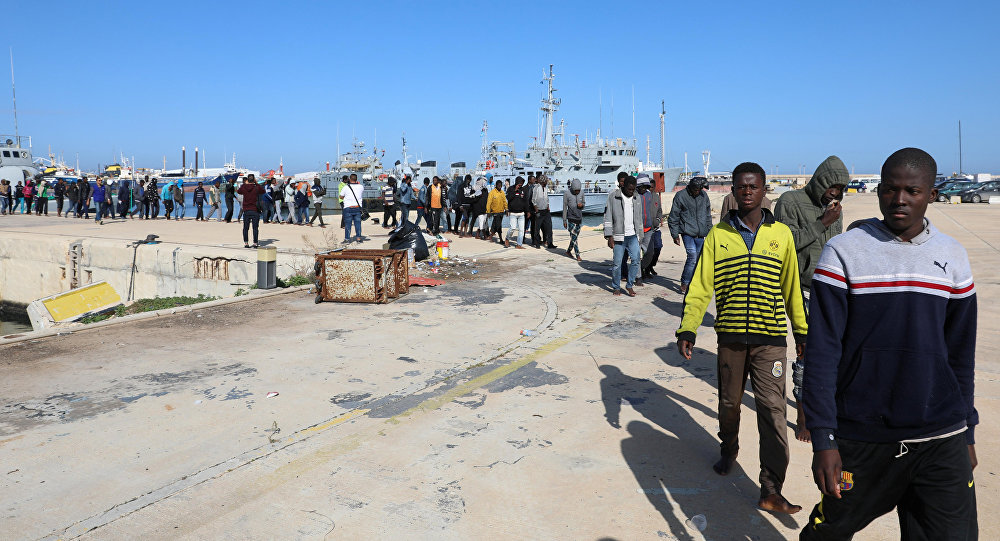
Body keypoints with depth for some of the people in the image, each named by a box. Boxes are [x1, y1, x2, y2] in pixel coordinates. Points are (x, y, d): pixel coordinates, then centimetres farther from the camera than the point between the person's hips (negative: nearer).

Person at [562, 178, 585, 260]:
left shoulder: (581, 192, 3)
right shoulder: (566, 193, -9)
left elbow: (584, 203, 16)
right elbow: (564, 207, -5)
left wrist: (582, 205, -10)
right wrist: (564, 220, -5)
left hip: (579, 218, 5)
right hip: (571, 219, -5)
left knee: (575, 237, 10)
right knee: (574, 237, -7)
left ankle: (568, 251, 28)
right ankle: (578, 255, -4)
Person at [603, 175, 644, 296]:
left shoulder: (636, 199, 11)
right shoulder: (613, 197, -4)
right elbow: (608, 217, -5)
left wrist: (640, 236, 17)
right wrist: (609, 236, -10)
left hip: (633, 236, 4)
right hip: (618, 236, -3)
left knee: (635, 259, -8)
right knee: (617, 263, 1)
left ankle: (629, 285, 8)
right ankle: (616, 287, 18)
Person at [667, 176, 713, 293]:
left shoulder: (704, 196, 9)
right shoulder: (681, 196, -6)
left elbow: (708, 215, 20)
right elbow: (673, 217, -2)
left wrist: (710, 231, 19)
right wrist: (675, 235, -3)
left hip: (700, 234, 5)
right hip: (687, 232, -5)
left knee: (698, 258, 6)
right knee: (692, 255, -16)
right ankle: (684, 283, -5)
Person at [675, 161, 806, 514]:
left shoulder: (781, 234, 3)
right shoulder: (718, 235, 2)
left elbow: (792, 287, 11)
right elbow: (700, 286, -2)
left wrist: (802, 331, 16)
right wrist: (687, 328, -13)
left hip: (770, 337, -1)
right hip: (730, 336, 1)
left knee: (772, 409, -7)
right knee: (729, 403, 15)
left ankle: (771, 491, -3)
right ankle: (729, 450, 42)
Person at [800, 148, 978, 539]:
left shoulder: (953, 257, 5)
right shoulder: (843, 252, -7)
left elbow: (960, 355, 13)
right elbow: (822, 353, -9)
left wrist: (967, 433, 14)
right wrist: (823, 439, -13)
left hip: (941, 441, 3)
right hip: (861, 437, -2)